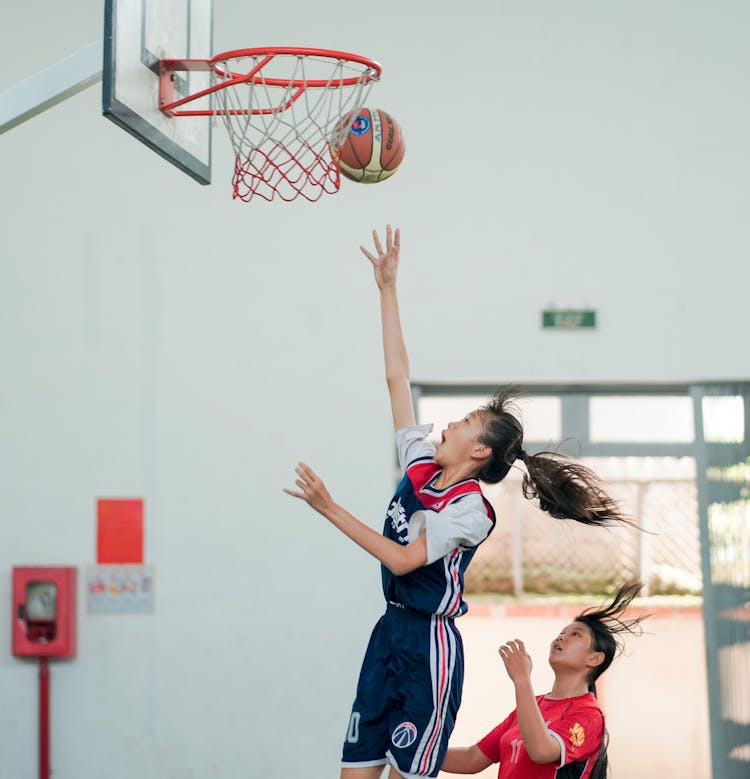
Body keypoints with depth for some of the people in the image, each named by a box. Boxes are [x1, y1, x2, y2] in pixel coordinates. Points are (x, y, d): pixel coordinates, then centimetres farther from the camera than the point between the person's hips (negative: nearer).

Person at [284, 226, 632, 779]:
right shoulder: (420, 464, 8)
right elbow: (397, 376, 10)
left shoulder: (471, 511, -11)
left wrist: (331, 509, -22)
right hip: (391, 630, 7)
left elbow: (402, 559, -20)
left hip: (429, 640, -7)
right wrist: (387, 288, 9)